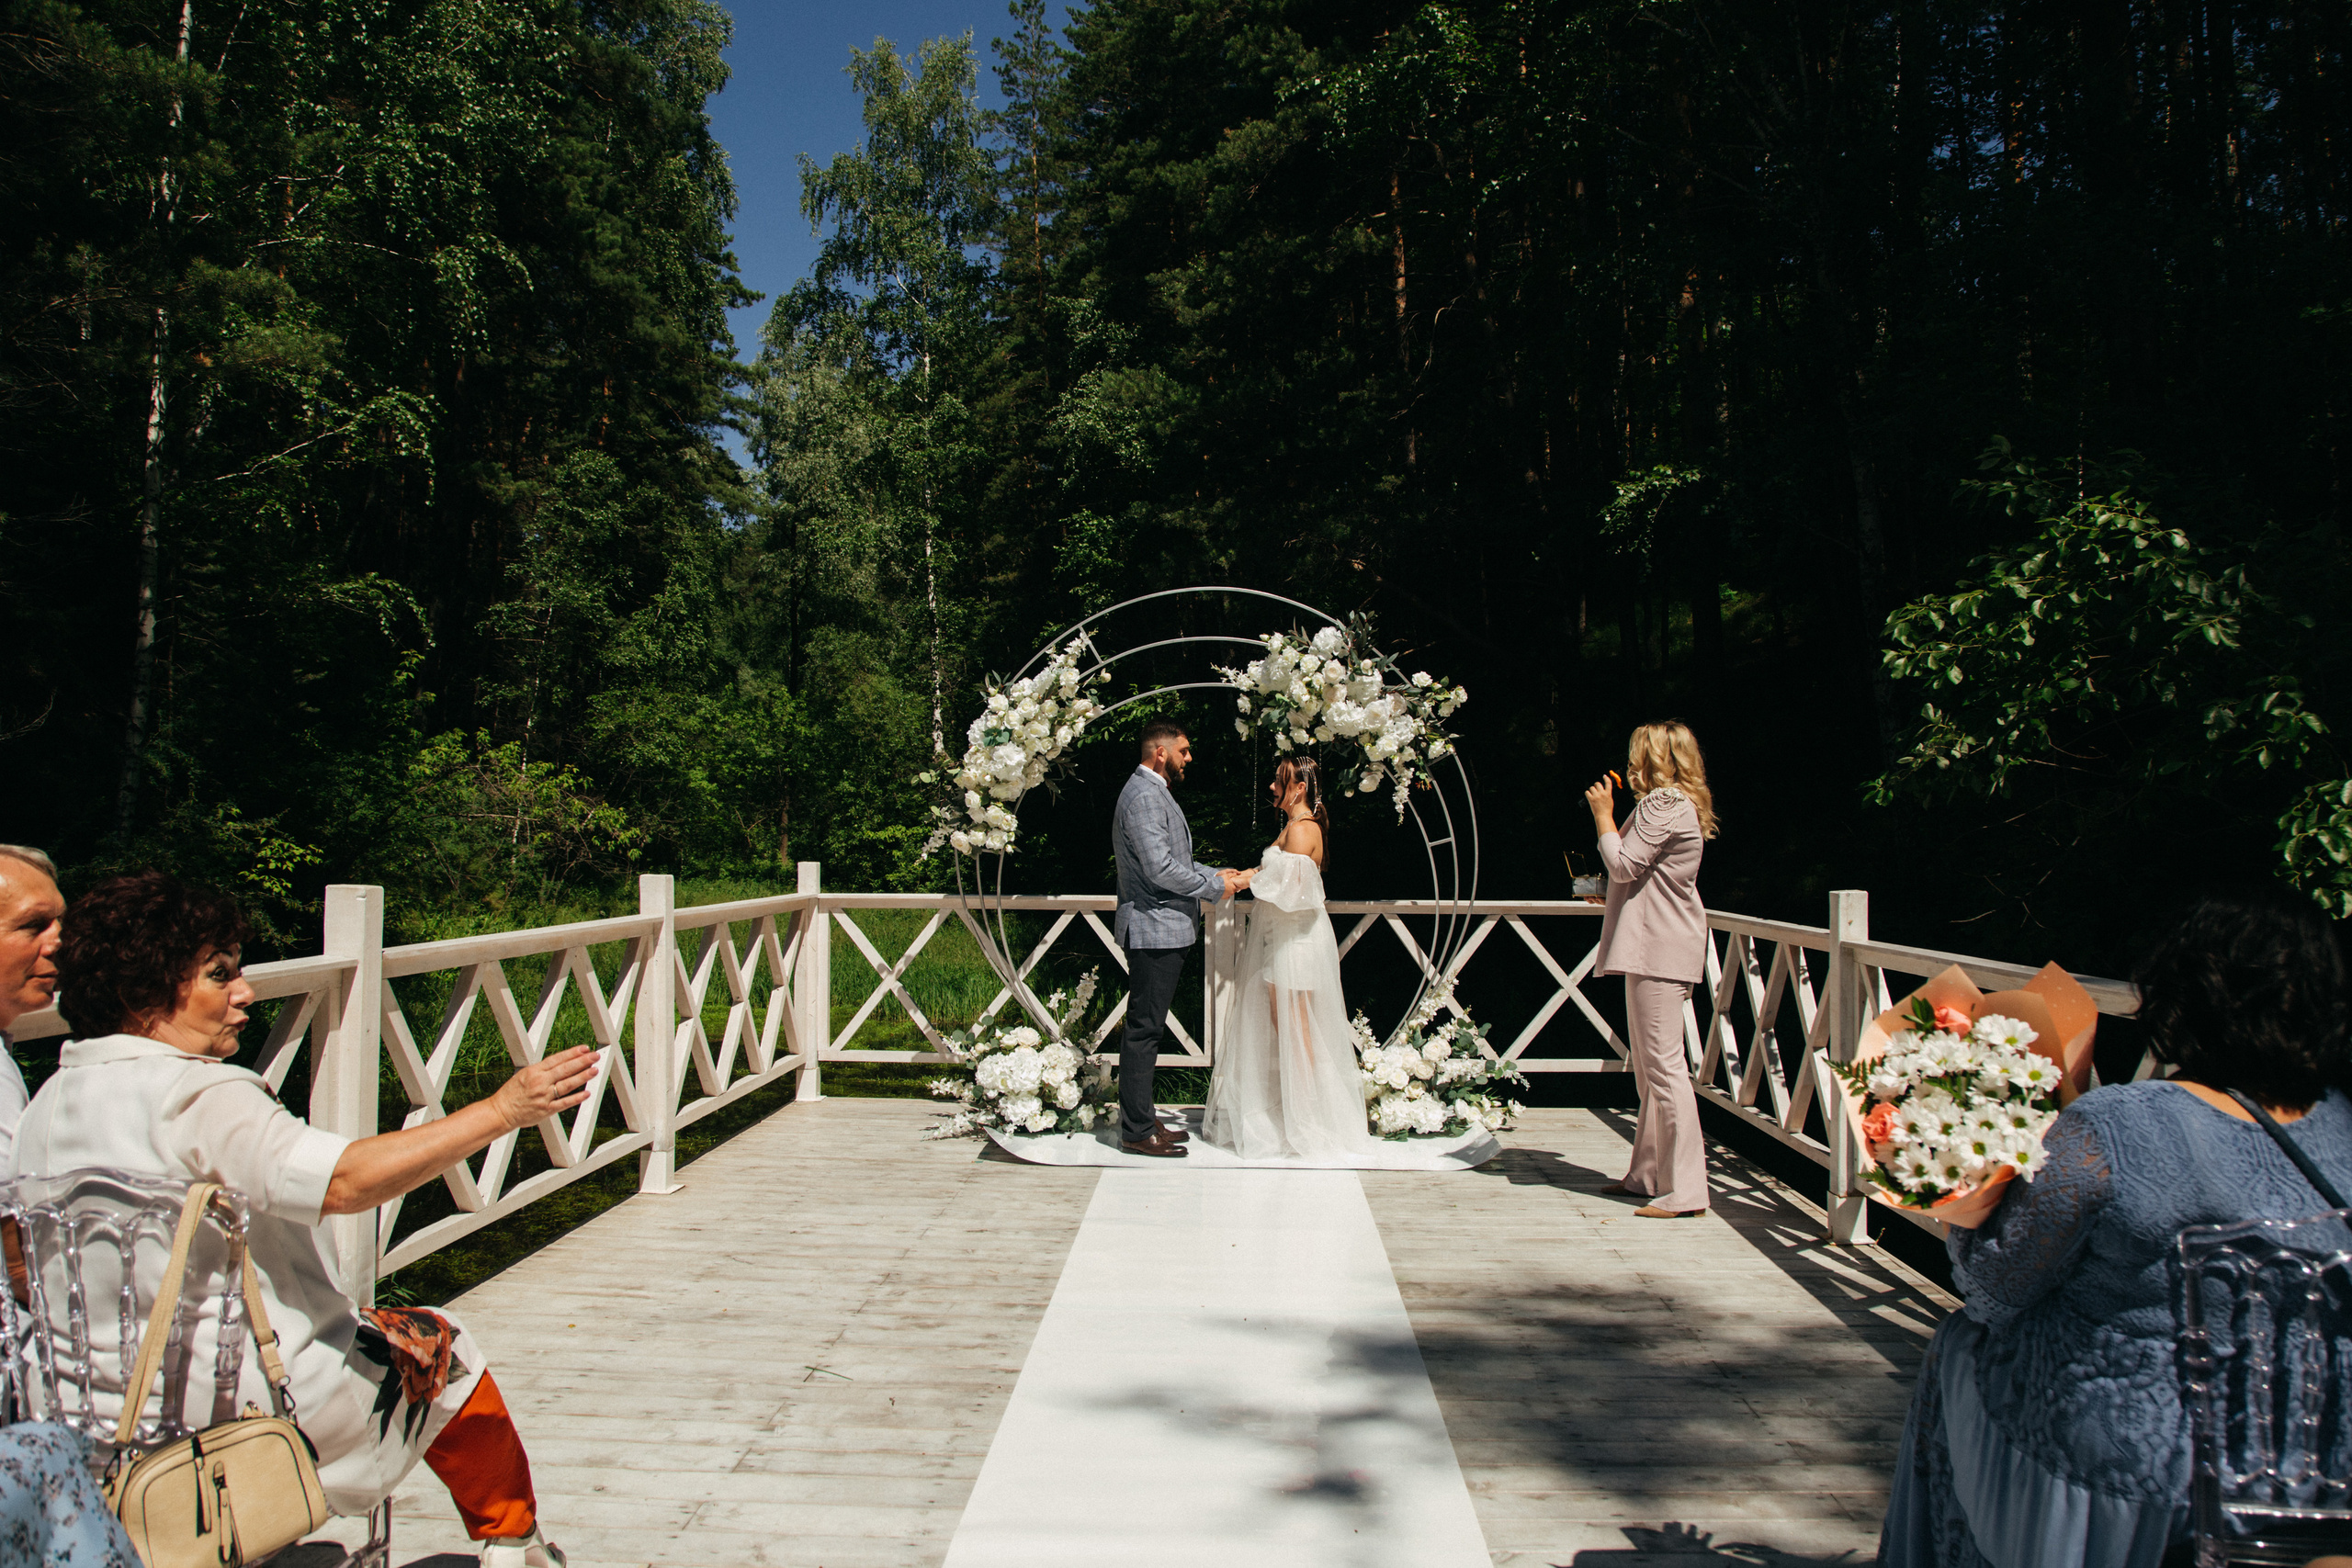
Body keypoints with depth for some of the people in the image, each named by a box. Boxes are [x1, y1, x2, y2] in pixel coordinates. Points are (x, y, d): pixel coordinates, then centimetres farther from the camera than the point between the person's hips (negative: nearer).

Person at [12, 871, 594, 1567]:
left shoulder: (46, 1104, 4)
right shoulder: (196, 1096, -24)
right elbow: (344, 1181, -38)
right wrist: (501, 1111, -36)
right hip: (251, 1402, -8)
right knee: (438, 1348, 13)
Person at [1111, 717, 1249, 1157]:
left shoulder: (1155, 792, 18)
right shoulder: (1145, 796, -16)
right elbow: (1160, 868, -24)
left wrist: (1215, 874, 13)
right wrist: (1215, 887, -13)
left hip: (1163, 930, 11)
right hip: (1153, 928, -11)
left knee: (1147, 1028, 14)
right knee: (1144, 1029, -5)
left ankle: (1141, 1119, 22)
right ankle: (1137, 1132, 1)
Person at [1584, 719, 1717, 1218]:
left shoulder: (1662, 804, -13)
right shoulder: (1675, 804, 19)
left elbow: (1623, 865, -17)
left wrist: (1603, 815, -5)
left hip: (1658, 950, -11)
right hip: (1655, 947, 11)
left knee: (1664, 1065, -10)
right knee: (1648, 1065, 16)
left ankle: (1685, 1190, -8)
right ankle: (1649, 1174, 24)